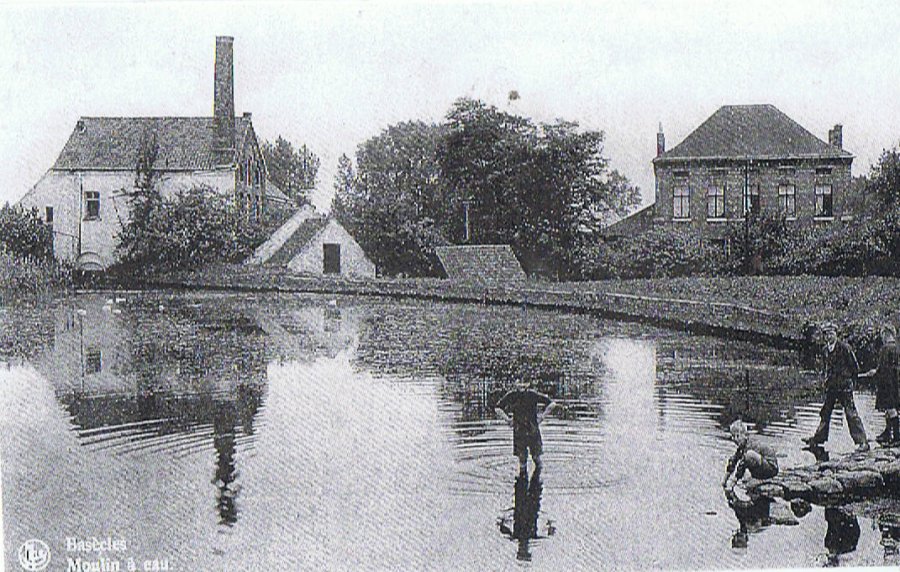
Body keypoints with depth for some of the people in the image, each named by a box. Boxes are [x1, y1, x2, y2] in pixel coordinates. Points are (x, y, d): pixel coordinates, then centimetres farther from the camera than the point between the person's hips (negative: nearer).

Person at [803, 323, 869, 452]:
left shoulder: (844, 347, -12)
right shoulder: (826, 349, 9)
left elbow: (855, 367, -7)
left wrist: (848, 378, -1)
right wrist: (827, 379, 14)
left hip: (844, 385, -7)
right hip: (831, 386, 7)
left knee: (851, 414, -10)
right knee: (825, 411, 17)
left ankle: (863, 442, -8)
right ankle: (819, 437, 31)